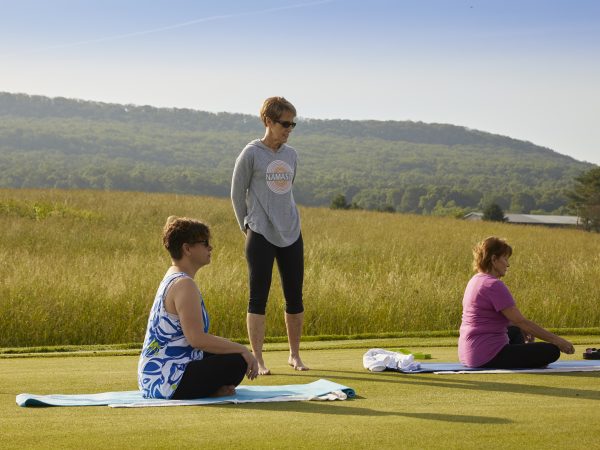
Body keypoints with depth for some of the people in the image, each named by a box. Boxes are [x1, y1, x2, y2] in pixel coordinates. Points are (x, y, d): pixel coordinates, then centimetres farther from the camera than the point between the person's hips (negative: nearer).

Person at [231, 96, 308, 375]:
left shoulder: (291, 155, 10)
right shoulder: (251, 154, -5)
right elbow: (237, 194, 1)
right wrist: (248, 227, 7)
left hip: (291, 235, 5)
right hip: (261, 236, -5)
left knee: (295, 298, 7)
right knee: (258, 298, -3)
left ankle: (295, 355, 19)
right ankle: (257, 360, 1)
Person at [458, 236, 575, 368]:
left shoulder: (476, 281, 13)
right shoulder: (494, 286, -17)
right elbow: (521, 321, -17)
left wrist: (522, 329, 25)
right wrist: (556, 340, -12)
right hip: (488, 357, -10)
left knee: (515, 332, 38)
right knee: (551, 351, -12)